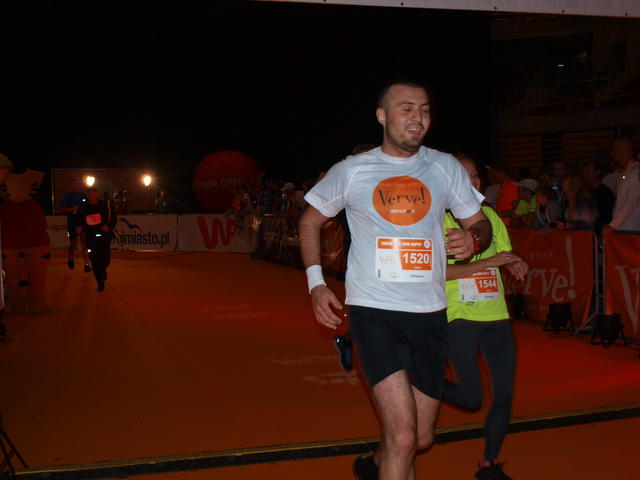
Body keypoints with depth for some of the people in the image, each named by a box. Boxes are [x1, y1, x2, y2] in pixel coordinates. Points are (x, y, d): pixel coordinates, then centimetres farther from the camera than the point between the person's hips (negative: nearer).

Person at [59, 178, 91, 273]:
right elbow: (62, 210, -3)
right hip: (72, 224, -1)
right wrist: (73, 209, -15)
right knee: (73, 243, 7)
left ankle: (86, 264, -3)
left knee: (84, 243, -3)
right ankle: (70, 258, 36)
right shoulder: (67, 196, -1)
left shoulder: (84, 196, 6)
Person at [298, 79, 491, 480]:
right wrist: (316, 283, 2)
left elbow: (481, 224, 14)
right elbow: (311, 221, 14)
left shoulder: (446, 168, 7)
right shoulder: (352, 171, 2)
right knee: (403, 437, -16)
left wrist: (473, 239, -11)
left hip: (430, 313, 4)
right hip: (373, 311, -3)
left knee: (422, 438, 14)